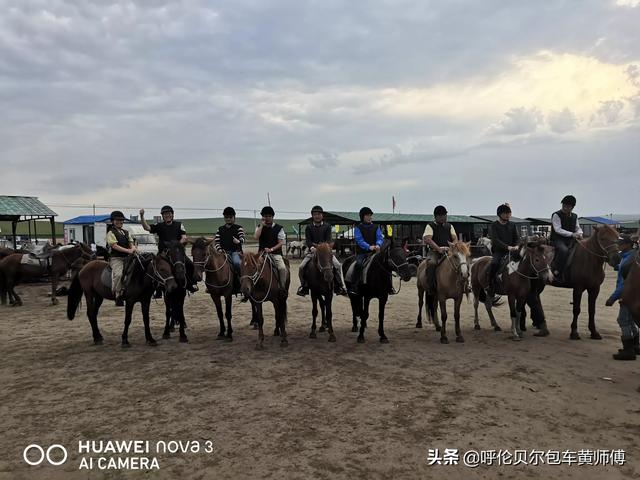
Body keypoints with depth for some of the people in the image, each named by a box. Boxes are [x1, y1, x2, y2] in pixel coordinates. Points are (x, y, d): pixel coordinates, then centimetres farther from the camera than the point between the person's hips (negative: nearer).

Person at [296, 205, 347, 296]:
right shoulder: (309, 227, 9)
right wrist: (312, 247, -24)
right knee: (301, 267, -14)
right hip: (313, 251, 1)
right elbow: (307, 240, -3)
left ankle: (340, 285, -8)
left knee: (338, 265, -19)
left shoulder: (327, 226, 9)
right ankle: (304, 285, 6)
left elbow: (329, 240, -2)